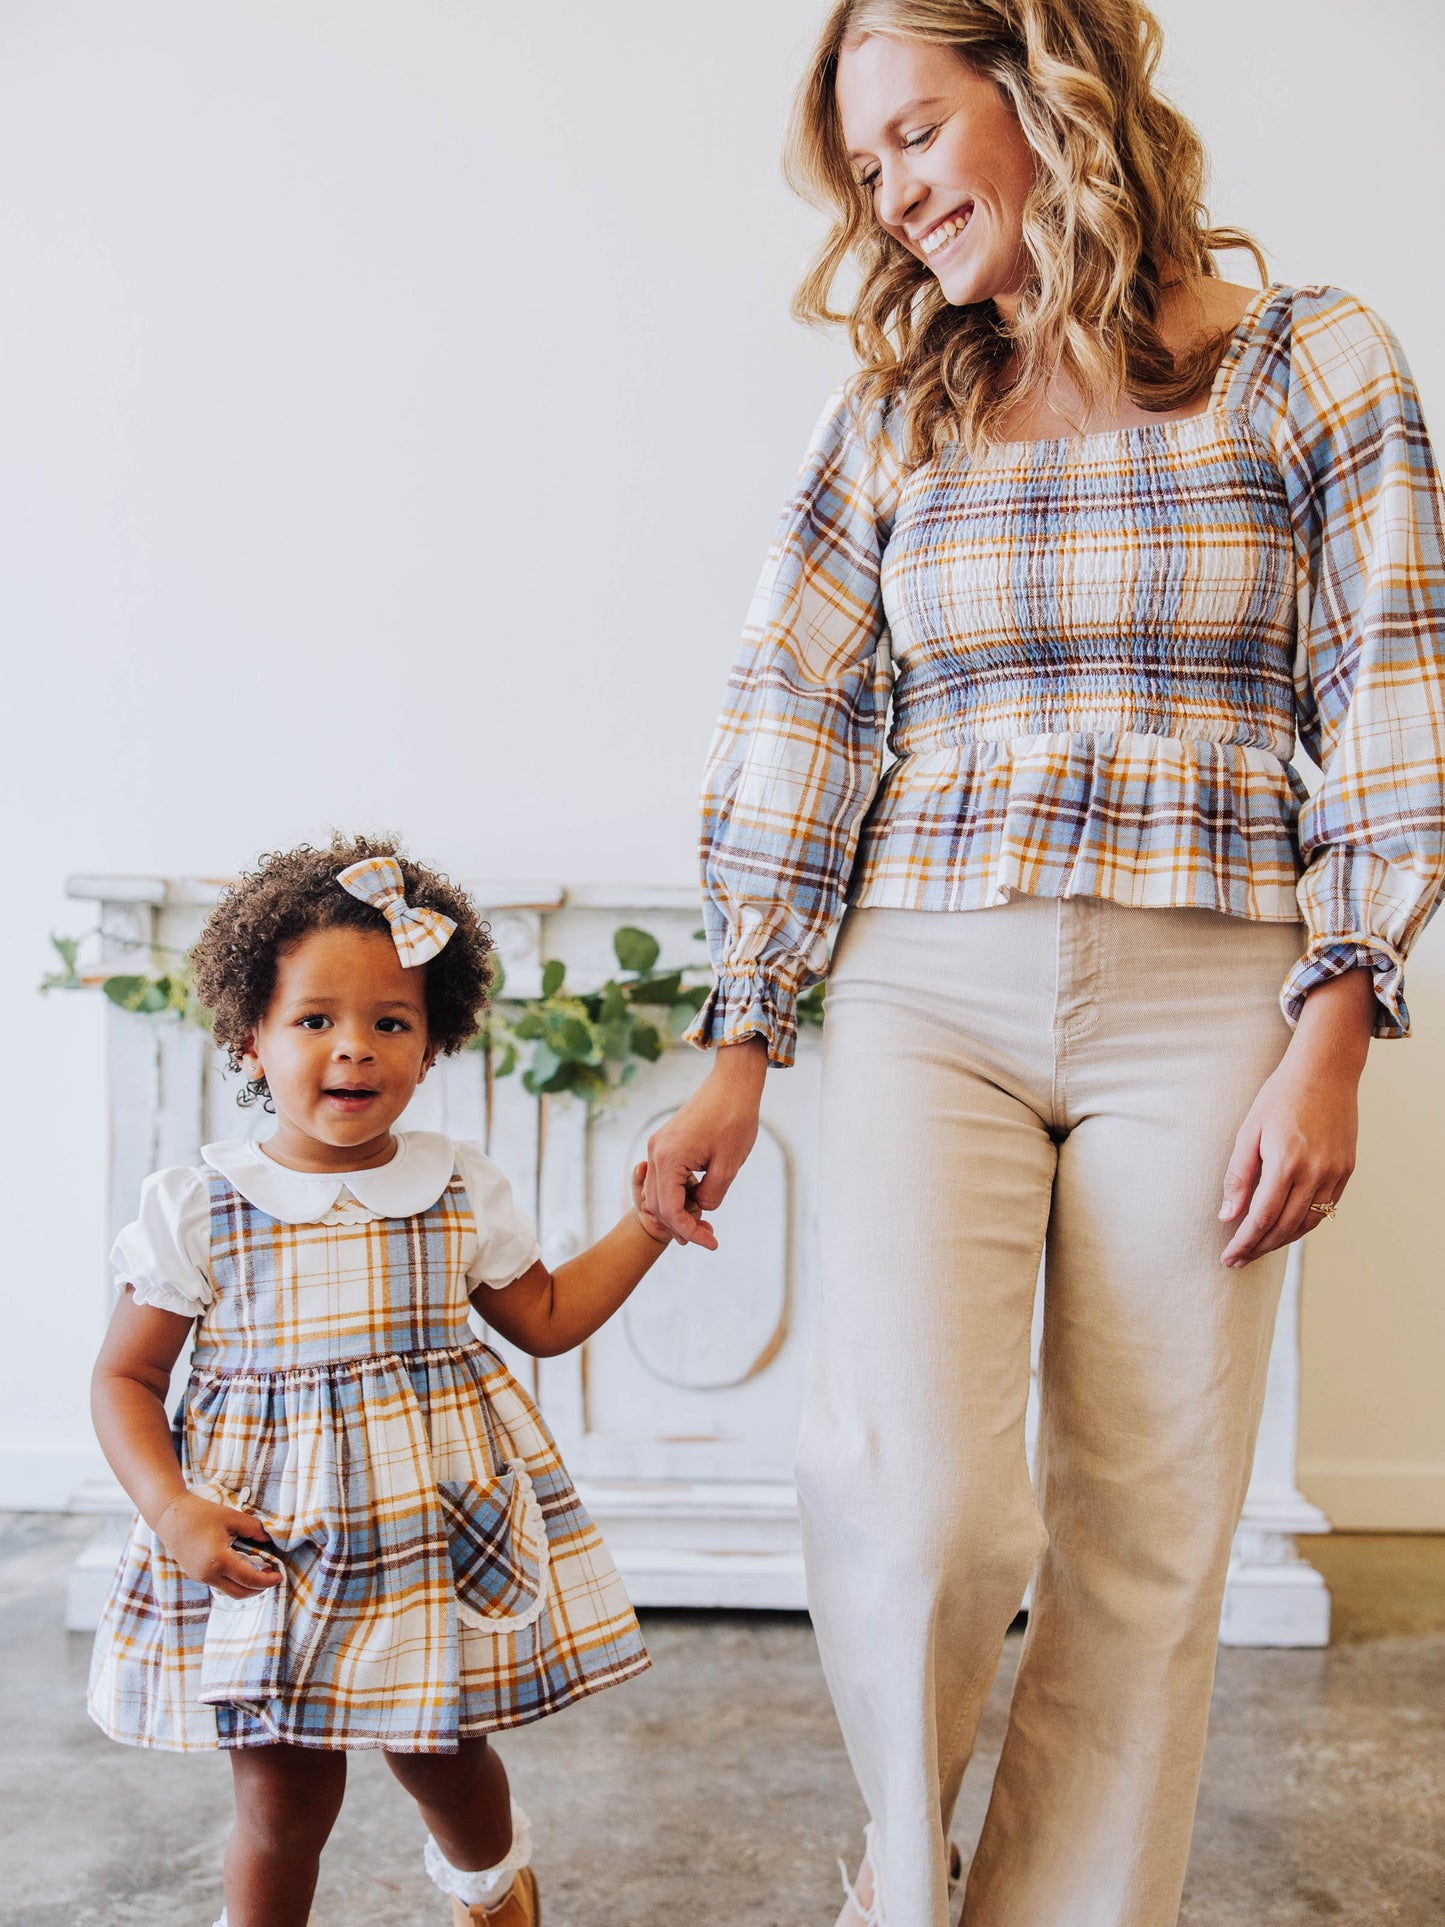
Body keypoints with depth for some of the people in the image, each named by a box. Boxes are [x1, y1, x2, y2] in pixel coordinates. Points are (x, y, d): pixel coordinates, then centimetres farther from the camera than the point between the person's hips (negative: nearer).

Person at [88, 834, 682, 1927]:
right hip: (264, 1544, -1)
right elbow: (125, 1378, 0)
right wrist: (173, 1511, -14)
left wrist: (648, 1223, 3)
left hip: (441, 1516, 2)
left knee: (439, 1755, 15)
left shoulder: (460, 1189, 0)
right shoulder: (198, 1208, -8)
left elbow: (545, 1320, 11)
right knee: (285, 1800, 5)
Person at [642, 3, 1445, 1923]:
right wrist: (740, 1047, 4)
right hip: (926, 996, 1)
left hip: (1201, 1004, -1)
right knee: (909, 1496, -13)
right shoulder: (892, 416, 13)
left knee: (1147, 1543, 2)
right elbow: (795, 724, 9)